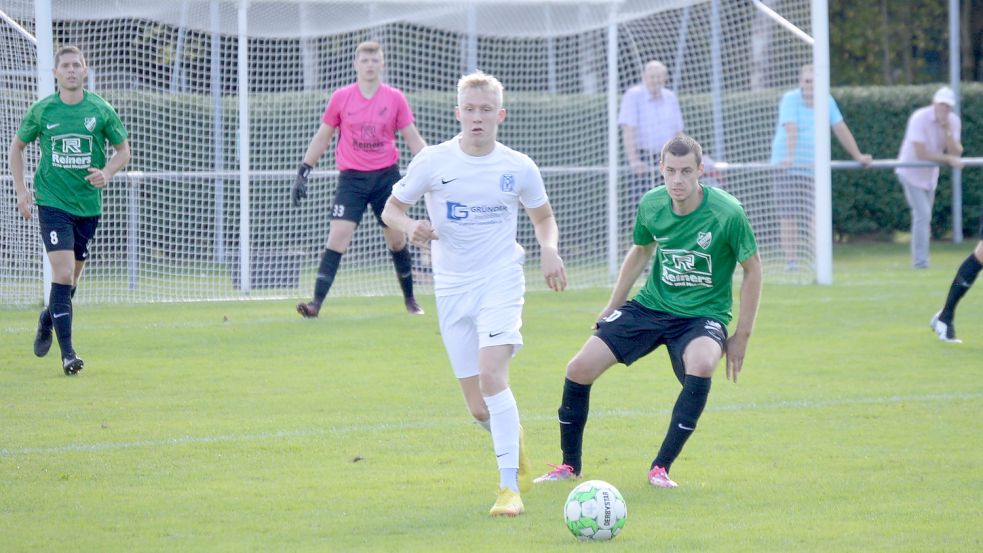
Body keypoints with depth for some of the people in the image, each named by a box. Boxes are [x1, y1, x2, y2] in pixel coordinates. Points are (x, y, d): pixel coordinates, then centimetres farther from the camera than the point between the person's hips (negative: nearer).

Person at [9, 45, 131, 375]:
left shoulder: (101, 110, -2)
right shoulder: (41, 110, -2)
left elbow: (124, 150, 8)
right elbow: (17, 146, 12)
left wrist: (106, 173, -12)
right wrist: (21, 190, 3)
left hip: (88, 204, 2)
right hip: (52, 202, -2)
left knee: (72, 277, 13)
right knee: (63, 272, -15)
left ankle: (49, 317, 44)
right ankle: (67, 353, -14)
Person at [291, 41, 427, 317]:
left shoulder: (395, 98, 1)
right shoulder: (341, 98, 1)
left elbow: (413, 139, 8)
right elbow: (322, 138, 9)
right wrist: (303, 172, 6)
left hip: (387, 175, 1)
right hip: (352, 178, -1)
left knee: (396, 238, 6)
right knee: (337, 235, -13)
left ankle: (410, 300, 24)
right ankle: (316, 302, -17)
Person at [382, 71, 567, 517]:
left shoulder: (518, 167, 0)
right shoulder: (433, 162, -2)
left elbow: (543, 216, 17)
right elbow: (391, 209, 7)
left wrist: (549, 249, -5)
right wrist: (410, 226, -16)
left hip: (500, 280, -2)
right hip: (452, 287, 2)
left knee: (491, 375, -25)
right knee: (479, 409, 2)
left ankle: (510, 487, -23)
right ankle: (518, 459, 34)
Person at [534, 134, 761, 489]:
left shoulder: (728, 214, -18)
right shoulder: (651, 206, -6)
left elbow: (752, 269, -6)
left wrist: (741, 335, -5)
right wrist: (612, 306, 18)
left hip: (703, 314, -4)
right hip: (650, 305, 4)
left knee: (701, 365, -38)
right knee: (579, 369, -8)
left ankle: (661, 468, -21)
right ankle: (570, 466, 14)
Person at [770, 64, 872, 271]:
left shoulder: (827, 101, 9)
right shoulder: (791, 99, -7)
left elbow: (841, 129, 15)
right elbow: (791, 129, -20)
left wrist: (858, 156, 17)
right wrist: (789, 157, -32)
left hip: (814, 166, 4)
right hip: (789, 167, -4)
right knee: (789, 215, -5)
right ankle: (791, 260, -4)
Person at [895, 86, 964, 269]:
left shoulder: (953, 121, -6)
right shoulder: (920, 118, -24)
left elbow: (956, 153, -14)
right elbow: (921, 154, -28)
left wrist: (947, 130, -26)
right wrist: (949, 159, -24)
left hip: (930, 175, 6)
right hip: (911, 172, -6)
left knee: (924, 218, 14)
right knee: (922, 215, -18)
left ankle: (919, 261, 25)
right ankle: (920, 261, -17)